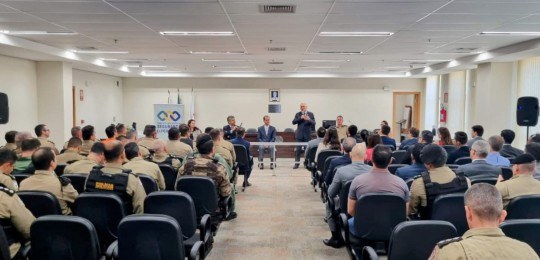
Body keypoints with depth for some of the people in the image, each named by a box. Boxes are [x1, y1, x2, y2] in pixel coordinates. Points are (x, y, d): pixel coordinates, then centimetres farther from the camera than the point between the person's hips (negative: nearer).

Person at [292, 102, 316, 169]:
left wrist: (309, 119, -24)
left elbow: (313, 123, -4)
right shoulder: (298, 114, 7)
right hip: (299, 134, 0)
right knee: (298, 150, 0)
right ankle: (297, 163, 5)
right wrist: (300, 118, -18)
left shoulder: (310, 114, 5)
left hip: (307, 134, 0)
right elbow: (293, 122, -4)